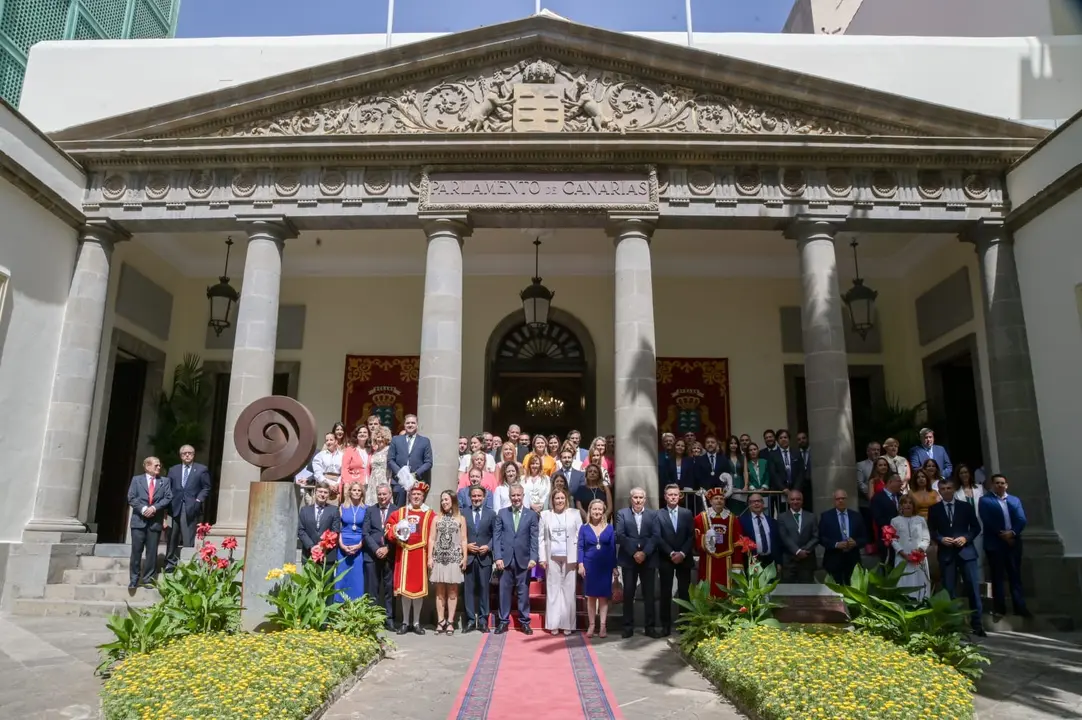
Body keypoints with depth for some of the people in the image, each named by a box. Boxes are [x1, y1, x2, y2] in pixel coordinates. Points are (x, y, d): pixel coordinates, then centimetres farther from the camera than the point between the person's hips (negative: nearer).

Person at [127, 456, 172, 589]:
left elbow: (168, 498, 1)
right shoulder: (136, 479, 8)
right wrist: (143, 509, -14)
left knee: (152, 552, 3)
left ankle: (148, 579, 10)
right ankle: (133, 579, 10)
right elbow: (131, 498, 0)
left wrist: (154, 507, -13)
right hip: (139, 520, -1)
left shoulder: (164, 481, 10)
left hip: (155, 521, 1)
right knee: (136, 551, 1)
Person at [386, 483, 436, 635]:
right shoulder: (399, 513, 10)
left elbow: (433, 537, -4)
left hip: (420, 555, -1)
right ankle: (405, 622, 13)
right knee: (404, 587, 3)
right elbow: (389, 530, 10)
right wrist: (396, 534, -12)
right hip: (403, 554, 2)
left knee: (419, 587, 3)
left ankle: (416, 622, 14)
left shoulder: (430, 515, 1)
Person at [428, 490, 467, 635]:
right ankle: (440, 621, 9)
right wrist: (430, 557, -1)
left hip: (454, 558, -1)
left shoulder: (460, 518, 5)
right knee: (440, 591, 4)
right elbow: (432, 539, 6)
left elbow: (463, 540, 3)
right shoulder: (437, 518, 8)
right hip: (439, 558, 1)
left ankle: (450, 622, 6)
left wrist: (464, 558, -3)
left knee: (452, 591, 2)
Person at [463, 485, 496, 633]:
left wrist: (488, 547, -8)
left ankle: (483, 621, 11)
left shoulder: (491, 513, 6)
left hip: (485, 557, 0)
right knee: (469, 589, 2)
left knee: (484, 589, 3)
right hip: (468, 556, 0)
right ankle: (470, 620, 10)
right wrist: (465, 545, -8)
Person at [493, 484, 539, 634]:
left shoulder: (531, 514, 3)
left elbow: (534, 538, 0)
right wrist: (497, 557, -7)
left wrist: (533, 558, -10)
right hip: (505, 559, 1)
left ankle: (524, 621, 17)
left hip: (523, 559, -1)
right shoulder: (502, 513, 6)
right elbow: (496, 536, 2)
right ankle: (503, 621, 17)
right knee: (504, 591, 6)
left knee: (523, 592, 6)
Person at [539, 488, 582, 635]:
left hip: (569, 558, -1)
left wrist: (579, 557, -4)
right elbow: (541, 538, 5)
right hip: (552, 558, 1)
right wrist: (542, 558, -2)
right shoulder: (545, 515, 7)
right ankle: (554, 624, 12)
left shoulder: (575, 513, 5)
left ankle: (568, 624, 10)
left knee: (568, 590, 2)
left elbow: (580, 536, 3)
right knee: (553, 590, 5)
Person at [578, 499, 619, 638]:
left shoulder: (609, 528, 4)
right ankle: (591, 626, 10)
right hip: (589, 566, 0)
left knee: (603, 596, 2)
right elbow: (580, 547, 1)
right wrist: (580, 564, -9)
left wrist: (615, 567, -1)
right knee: (591, 596, 5)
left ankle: (602, 626, 6)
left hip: (605, 567, 0)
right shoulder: (584, 528, 3)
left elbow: (613, 549, 3)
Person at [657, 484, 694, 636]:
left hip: (684, 558, 1)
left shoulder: (687, 513, 7)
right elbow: (658, 537, -5)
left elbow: (691, 536, 1)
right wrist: (671, 553, -14)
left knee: (684, 592, 3)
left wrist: (682, 553, -11)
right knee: (665, 593, 1)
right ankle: (666, 626, 6)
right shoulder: (658, 514, 0)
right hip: (665, 559, -1)